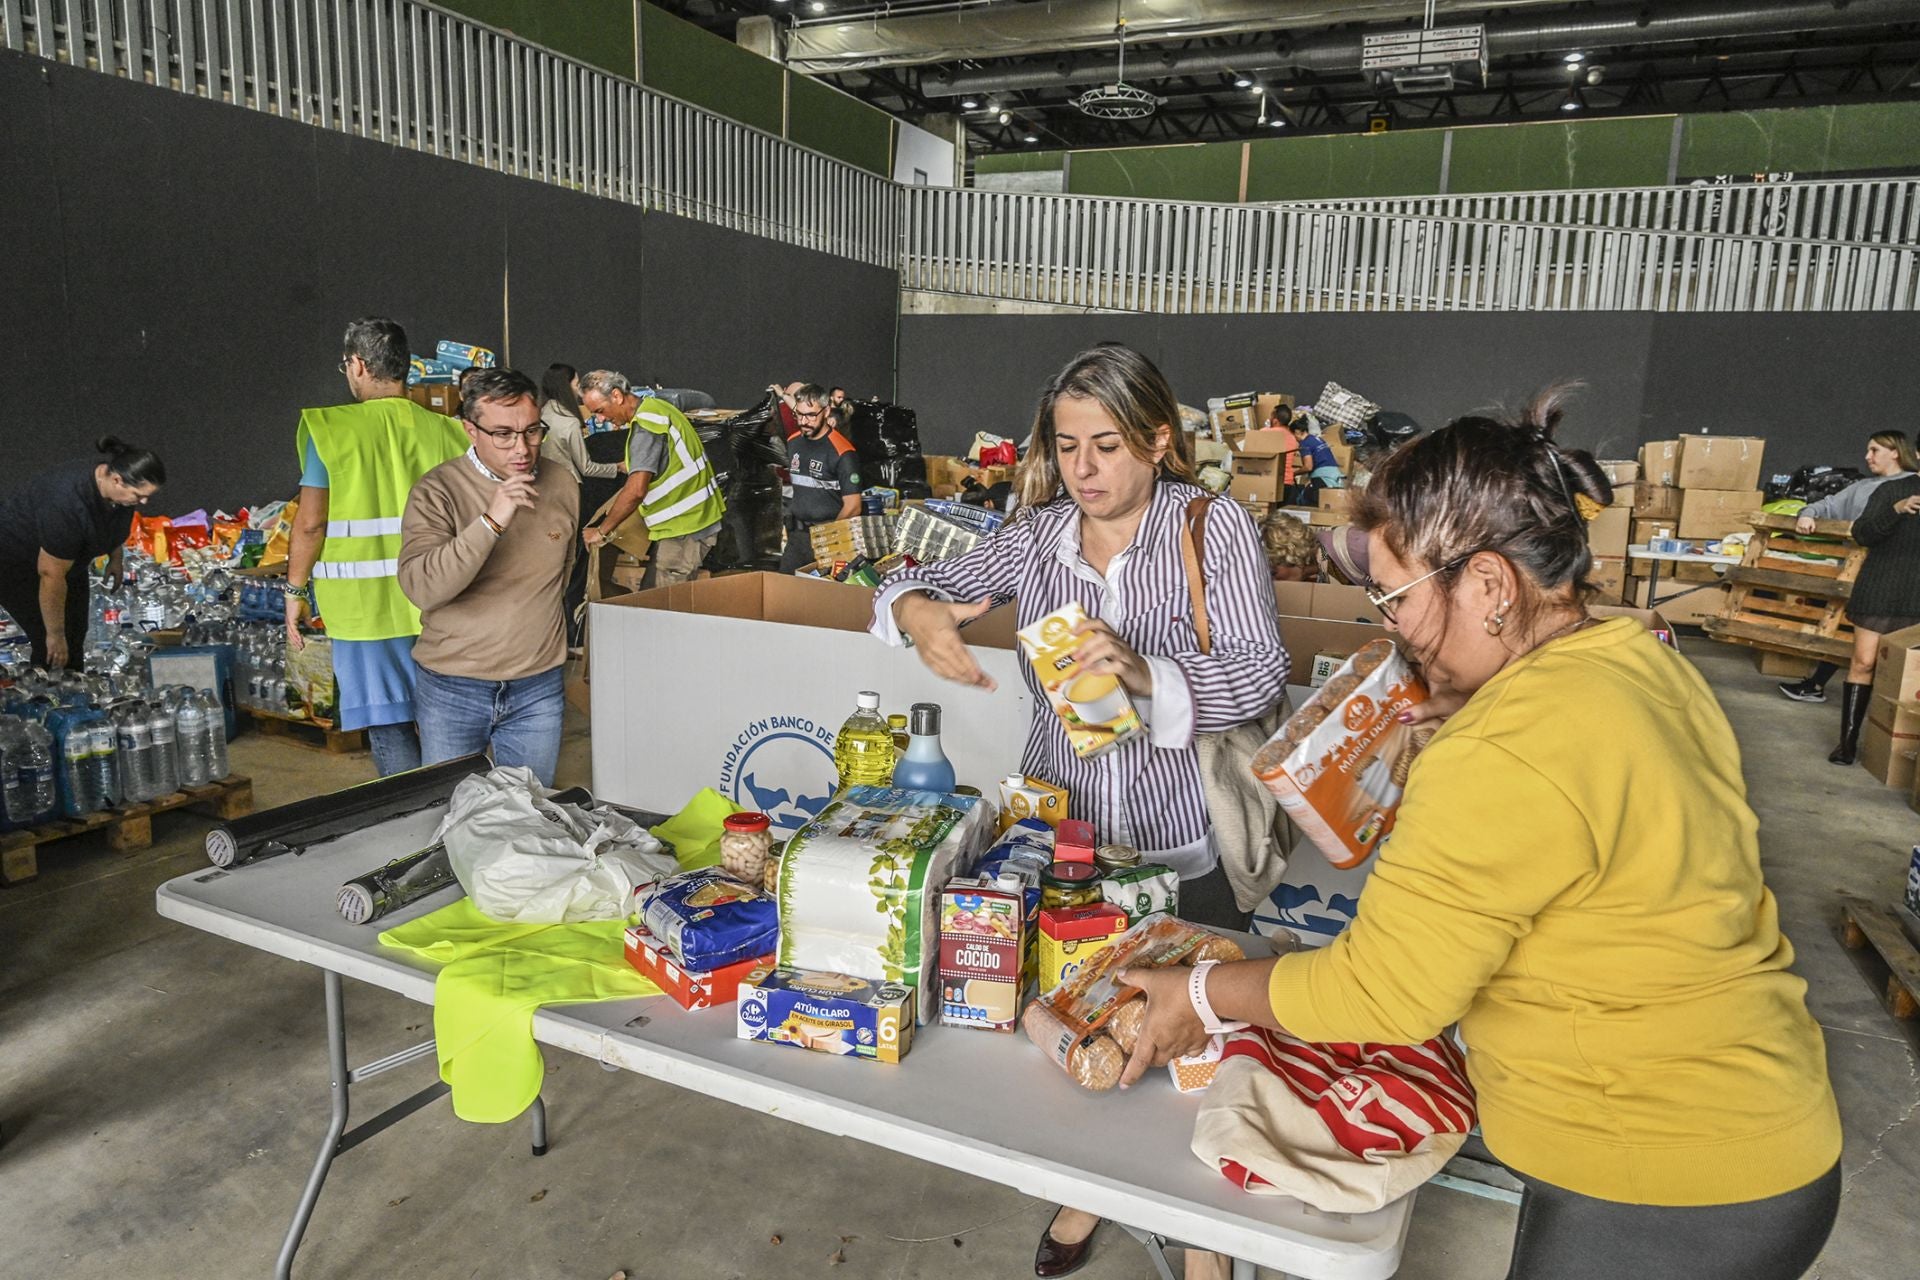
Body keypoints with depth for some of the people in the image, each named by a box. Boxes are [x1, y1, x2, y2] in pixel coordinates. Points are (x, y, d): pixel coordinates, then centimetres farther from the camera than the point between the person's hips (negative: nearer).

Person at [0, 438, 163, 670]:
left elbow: (114, 524, 6)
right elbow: (51, 575, -32)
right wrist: (55, 634, -24)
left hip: (64, 554, 7)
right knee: (53, 647, -4)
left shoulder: (111, 478, -18)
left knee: (76, 632, 11)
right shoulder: (68, 504, -41)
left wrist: (115, 559, 15)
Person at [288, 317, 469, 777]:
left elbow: (311, 522, -8)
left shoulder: (332, 430, -8)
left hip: (367, 602, -3)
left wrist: (295, 591, 4)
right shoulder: (443, 430, 0)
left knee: (388, 727, 5)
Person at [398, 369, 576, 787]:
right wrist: (491, 521, -33)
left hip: (538, 688, 3)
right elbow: (420, 587, -27)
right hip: (452, 687, -2)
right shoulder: (438, 490, -13)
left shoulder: (561, 483, 0)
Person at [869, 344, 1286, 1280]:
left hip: (1181, 843, -3)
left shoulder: (1215, 528, -10)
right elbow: (922, 584, 5)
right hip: (1057, 825, 3)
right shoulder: (1038, 531, 1)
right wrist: (916, 611, -19)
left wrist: (1145, 672, -35)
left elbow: (1261, 676, -18)